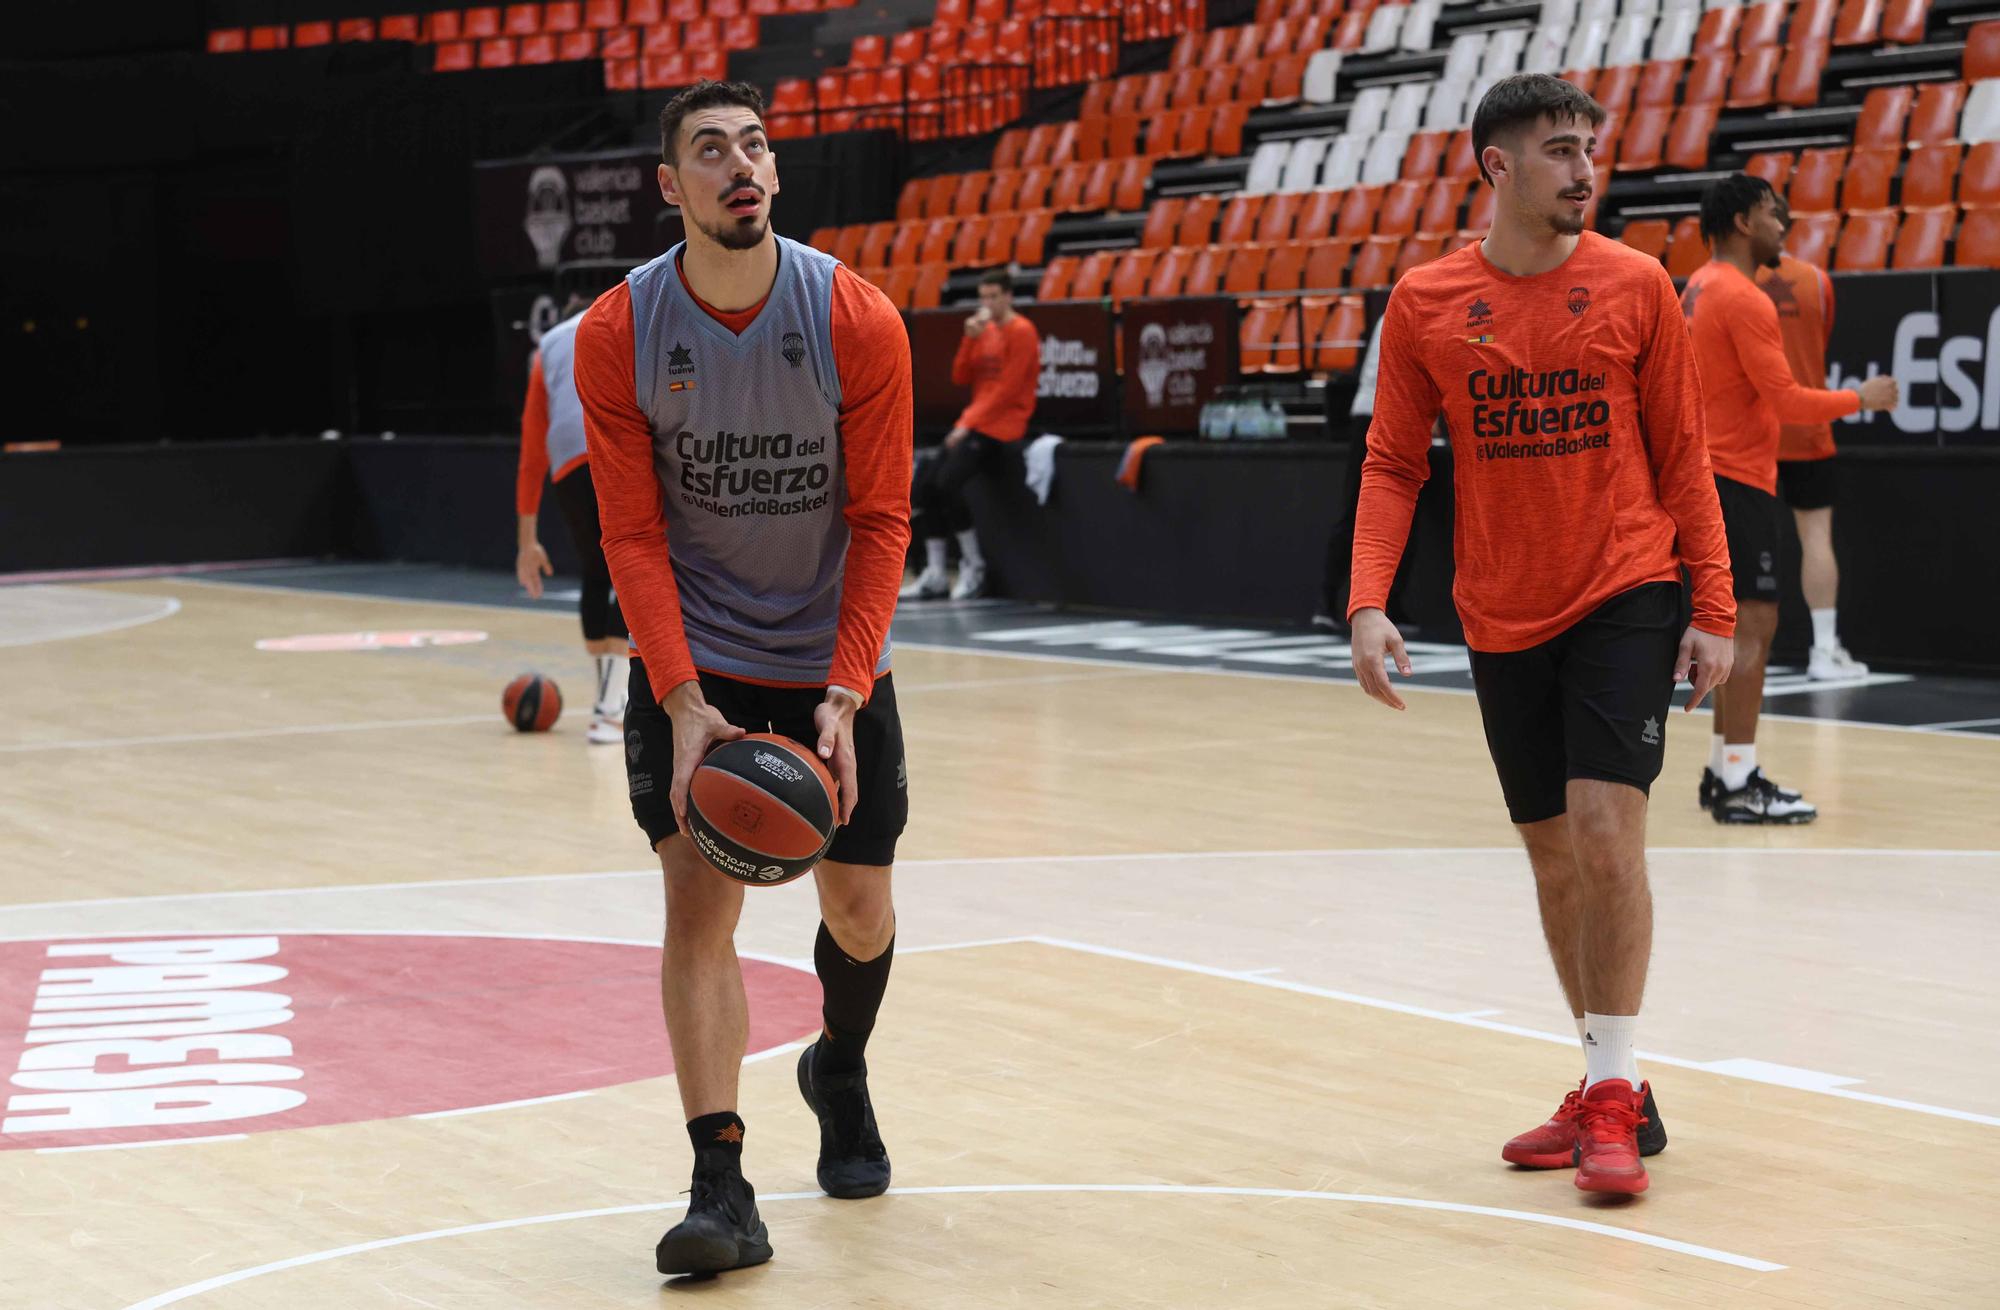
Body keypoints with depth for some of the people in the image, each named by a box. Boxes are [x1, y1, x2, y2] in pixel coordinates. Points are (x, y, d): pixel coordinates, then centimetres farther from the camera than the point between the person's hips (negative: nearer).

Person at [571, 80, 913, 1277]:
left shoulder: (860, 323, -14)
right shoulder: (617, 335, -12)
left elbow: (881, 523, -11)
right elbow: (634, 536, -10)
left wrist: (843, 694, -20)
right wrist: (683, 700, -21)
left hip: (833, 666, 1)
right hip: (693, 666, -1)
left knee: (860, 910, 9)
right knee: (700, 898, -15)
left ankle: (841, 1074, 42)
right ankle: (722, 1188, -15)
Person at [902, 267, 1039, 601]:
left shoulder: (1021, 332, -9)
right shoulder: (985, 330, 15)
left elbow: (1007, 389, -15)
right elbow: (961, 377, 11)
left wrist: (968, 424, -17)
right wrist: (970, 338, -3)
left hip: (1002, 426, -8)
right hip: (974, 423, 8)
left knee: (948, 482, -23)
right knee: (926, 485, -3)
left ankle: (974, 567, -10)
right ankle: (934, 575, -1)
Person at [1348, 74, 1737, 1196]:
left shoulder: (1635, 286, -3)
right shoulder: (1425, 304, -2)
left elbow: (1683, 457, 2)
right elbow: (1393, 466, 2)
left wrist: (1715, 608, -3)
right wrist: (1369, 602, -11)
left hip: (1628, 598, -2)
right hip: (1504, 619, 3)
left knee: (1606, 832, -15)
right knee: (1553, 853, 9)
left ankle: (1617, 1095, -5)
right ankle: (1614, 1091, 21)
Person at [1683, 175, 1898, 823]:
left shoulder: (1700, 288, 14)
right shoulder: (1743, 299, -17)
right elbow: (1786, 398, -19)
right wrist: (1860, 398, -8)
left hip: (1711, 473, 10)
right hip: (1738, 479, -10)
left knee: (1746, 624, 14)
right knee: (1752, 625, -9)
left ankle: (1723, 770, 16)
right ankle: (1739, 786, -10)